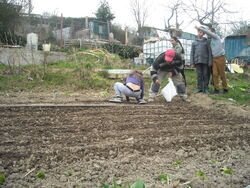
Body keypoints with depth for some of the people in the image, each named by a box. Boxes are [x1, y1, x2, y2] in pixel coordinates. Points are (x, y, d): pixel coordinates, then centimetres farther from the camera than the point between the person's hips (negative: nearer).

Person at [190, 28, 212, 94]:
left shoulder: (207, 42, 7)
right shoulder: (194, 43, 13)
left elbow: (209, 52, 2)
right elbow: (192, 53, 11)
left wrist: (210, 62, -6)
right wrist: (192, 62, 2)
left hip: (205, 61, -2)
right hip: (197, 61, 2)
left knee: (205, 75, 1)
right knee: (199, 75, 4)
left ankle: (206, 88, 8)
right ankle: (199, 88, 10)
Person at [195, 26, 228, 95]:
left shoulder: (216, 36, -3)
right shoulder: (210, 41, 15)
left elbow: (208, 32, -16)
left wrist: (200, 28, -14)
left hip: (220, 57, -6)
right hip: (214, 58, 6)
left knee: (222, 74, 0)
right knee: (215, 74, -1)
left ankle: (225, 88, 11)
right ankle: (216, 89, 3)